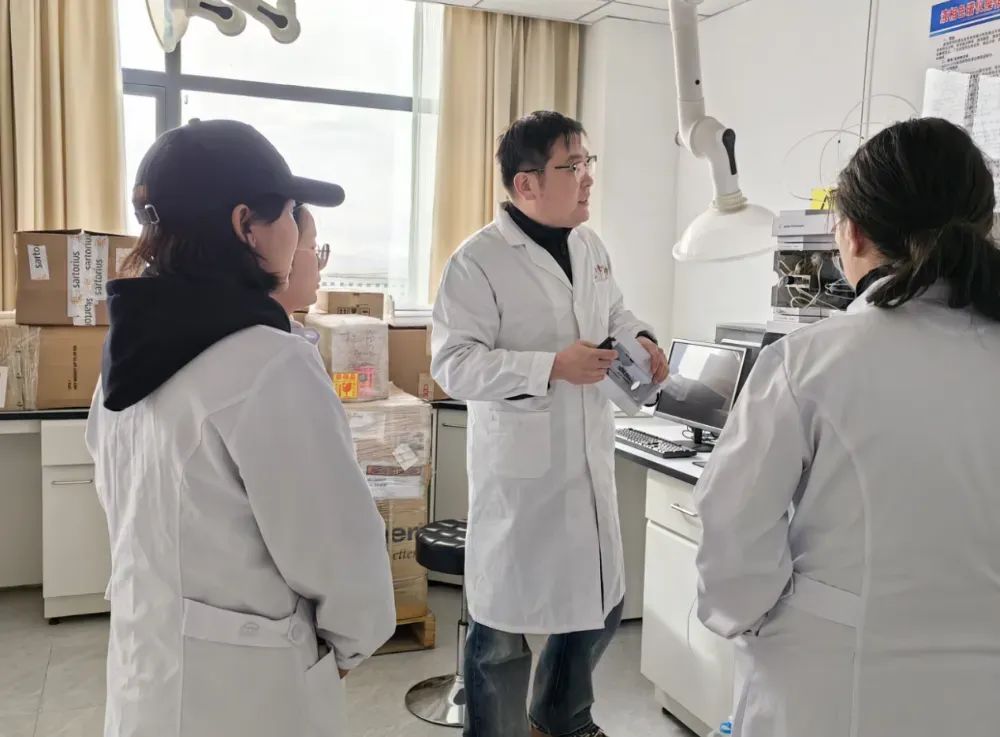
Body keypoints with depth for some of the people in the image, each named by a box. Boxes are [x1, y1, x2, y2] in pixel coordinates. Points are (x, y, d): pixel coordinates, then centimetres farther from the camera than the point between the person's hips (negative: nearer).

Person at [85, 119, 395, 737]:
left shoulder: (137, 344, -1)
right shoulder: (271, 363, -26)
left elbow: (132, 509, 9)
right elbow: (337, 542, -20)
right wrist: (353, 638, -2)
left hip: (148, 661, 7)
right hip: (244, 684, -7)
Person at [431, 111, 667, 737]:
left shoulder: (592, 248, 7)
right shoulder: (478, 260, -15)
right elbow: (454, 364, -19)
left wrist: (640, 337, 0)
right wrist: (553, 366, -26)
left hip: (590, 459, 7)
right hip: (520, 467, -7)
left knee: (603, 600, 20)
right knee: (505, 618, 9)